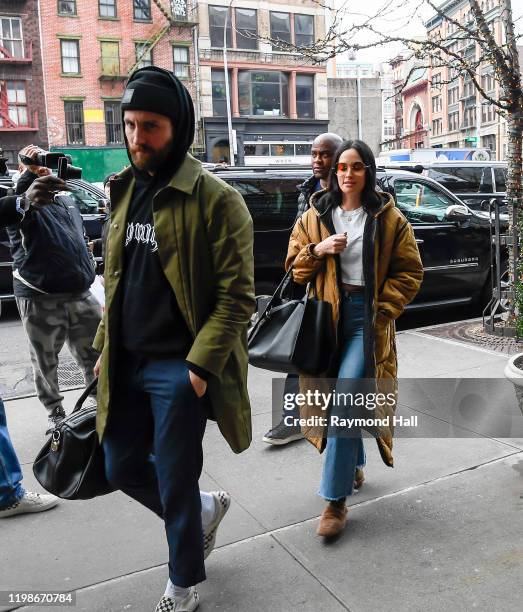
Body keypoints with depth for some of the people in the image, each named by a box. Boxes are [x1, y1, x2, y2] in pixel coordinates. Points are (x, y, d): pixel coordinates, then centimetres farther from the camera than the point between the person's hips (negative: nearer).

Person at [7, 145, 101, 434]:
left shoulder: (66, 200, 18)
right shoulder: (24, 201, -1)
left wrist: (91, 276, 21)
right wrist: (31, 172, -33)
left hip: (81, 294, 5)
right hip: (39, 299, -5)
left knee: (95, 356, 9)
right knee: (45, 362, 7)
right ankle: (55, 413, 24)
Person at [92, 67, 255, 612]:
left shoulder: (214, 198, -12)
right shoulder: (125, 191, 10)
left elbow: (237, 294, -14)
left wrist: (202, 365, -19)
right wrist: (104, 346, 13)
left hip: (178, 368, -7)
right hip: (127, 364, 7)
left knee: (175, 483, 6)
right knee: (122, 468, 17)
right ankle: (205, 510, 43)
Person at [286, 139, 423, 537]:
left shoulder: (388, 218, 2)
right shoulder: (316, 216, 9)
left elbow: (409, 272, 3)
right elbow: (296, 269, 9)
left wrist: (382, 309, -9)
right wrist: (317, 249, -11)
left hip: (368, 317, -3)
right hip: (326, 315, 4)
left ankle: (336, 500, -2)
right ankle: (353, 464, 39)